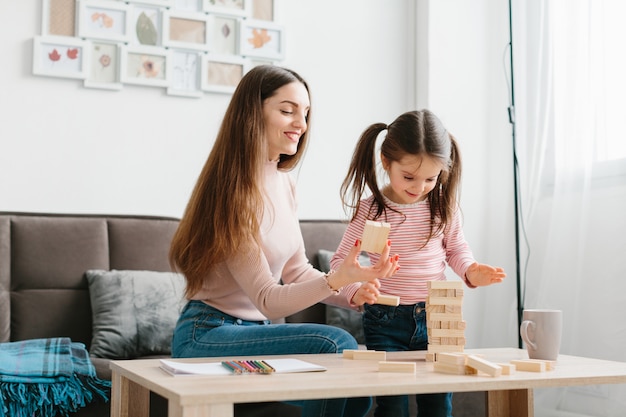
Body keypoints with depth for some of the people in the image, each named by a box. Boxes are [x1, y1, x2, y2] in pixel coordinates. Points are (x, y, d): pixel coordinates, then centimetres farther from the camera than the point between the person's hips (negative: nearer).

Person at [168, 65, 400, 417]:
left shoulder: (283, 183, 7)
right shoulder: (234, 192, -18)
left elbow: (295, 270, 12)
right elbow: (268, 301, -20)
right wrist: (337, 279, -34)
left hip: (255, 331, 8)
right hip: (208, 337, -8)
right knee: (335, 344, -27)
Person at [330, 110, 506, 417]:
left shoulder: (443, 205, 0)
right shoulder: (370, 210, -9)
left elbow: (455, 248, 14)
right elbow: (341, 260, -5)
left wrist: (471, 271, -7)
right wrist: (356, 291, -24)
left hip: (436, 316, 3)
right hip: (385, 321, -2)